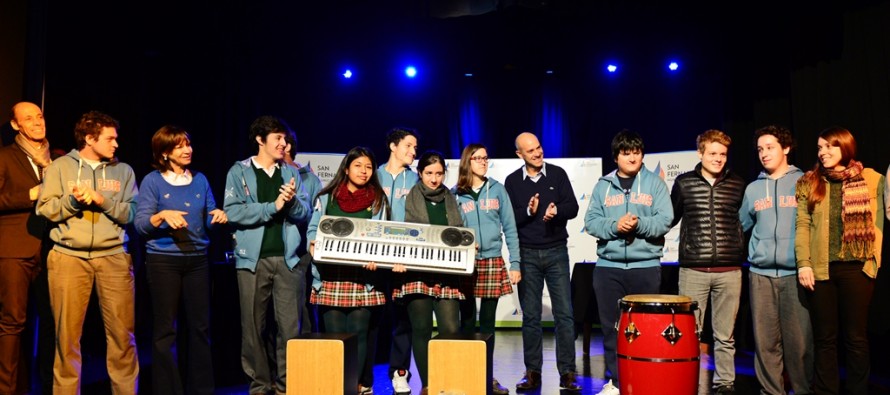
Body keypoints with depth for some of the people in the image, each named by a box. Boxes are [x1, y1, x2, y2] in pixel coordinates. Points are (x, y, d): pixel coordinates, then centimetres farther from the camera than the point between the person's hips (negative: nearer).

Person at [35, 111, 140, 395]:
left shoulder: (123, 171, 12)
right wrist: (72, 200, -13)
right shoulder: (60, 167, 8)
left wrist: (102, 200, -9)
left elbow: (132, 213, 3)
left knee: (122, 334, 0)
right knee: (67, 334, 3)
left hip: (113, 257, 1)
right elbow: (44, 209, 2)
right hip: (69, 258, -1)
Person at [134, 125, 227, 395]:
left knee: (200, 326, 7)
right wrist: (163, 215, -25)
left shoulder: (200, 180, 9)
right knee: (165, 330, 2)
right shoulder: (152, 181, -2)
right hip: (163, 261, -4)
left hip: (198, 259, 4)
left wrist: (217, 216, -11)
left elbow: (209, 221, 11)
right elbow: (140, 224, -8)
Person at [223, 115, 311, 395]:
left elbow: (304, 214, 7)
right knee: (253, 326, 4)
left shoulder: (291, 173, 13)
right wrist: (273, 206, -15)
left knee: (290, 326, 2)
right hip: (253, 259, -2)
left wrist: (292, 200, -14)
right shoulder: (239, 171, 3)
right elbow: (232, 211, -10)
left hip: (287, 258, 2)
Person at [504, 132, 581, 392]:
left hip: (556, 252, 0)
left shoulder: (557, 174, 3)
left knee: (564, 314, -2)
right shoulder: (512, 181, 3)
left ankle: (567, 373, 5)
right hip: (527, 255, 0)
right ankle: (532, 373, 13)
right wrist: (528, 211, -19)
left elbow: (573, 207, -3)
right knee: (530, 316, 6)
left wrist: (557, 210, -23)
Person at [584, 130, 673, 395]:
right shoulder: (603, 186, 10)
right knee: (611, 326, 6)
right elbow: (591, 222, 2)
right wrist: (614, 226, -15)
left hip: (646, 266, -2)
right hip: (608, 266, 2)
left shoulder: (655, 183, 5)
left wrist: (639, 224, -19)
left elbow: (665, 221, -4)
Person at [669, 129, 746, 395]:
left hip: (729, 270, 1)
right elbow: (670, 219, 14)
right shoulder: (684, 183, 6)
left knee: (725, 335, 7)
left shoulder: (738, 185, 8)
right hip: (693, 269, -1)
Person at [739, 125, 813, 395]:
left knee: (799, 341, -4)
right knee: (766, 341, 4)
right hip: (760, 274, 3)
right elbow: (740, 226, 21)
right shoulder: (752, 189, 14)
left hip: (795, 273, -3)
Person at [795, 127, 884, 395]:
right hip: (820, 269, 1)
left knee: (856, 336, 5)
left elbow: (877, 222, 6)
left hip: (857, 267, -1)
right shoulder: (808, 183, 8)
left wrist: (874, 259, -5)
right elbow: (803, 225, 1)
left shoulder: (870, 179, 6)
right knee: (825, 337, 7)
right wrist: (803, 263, -7)